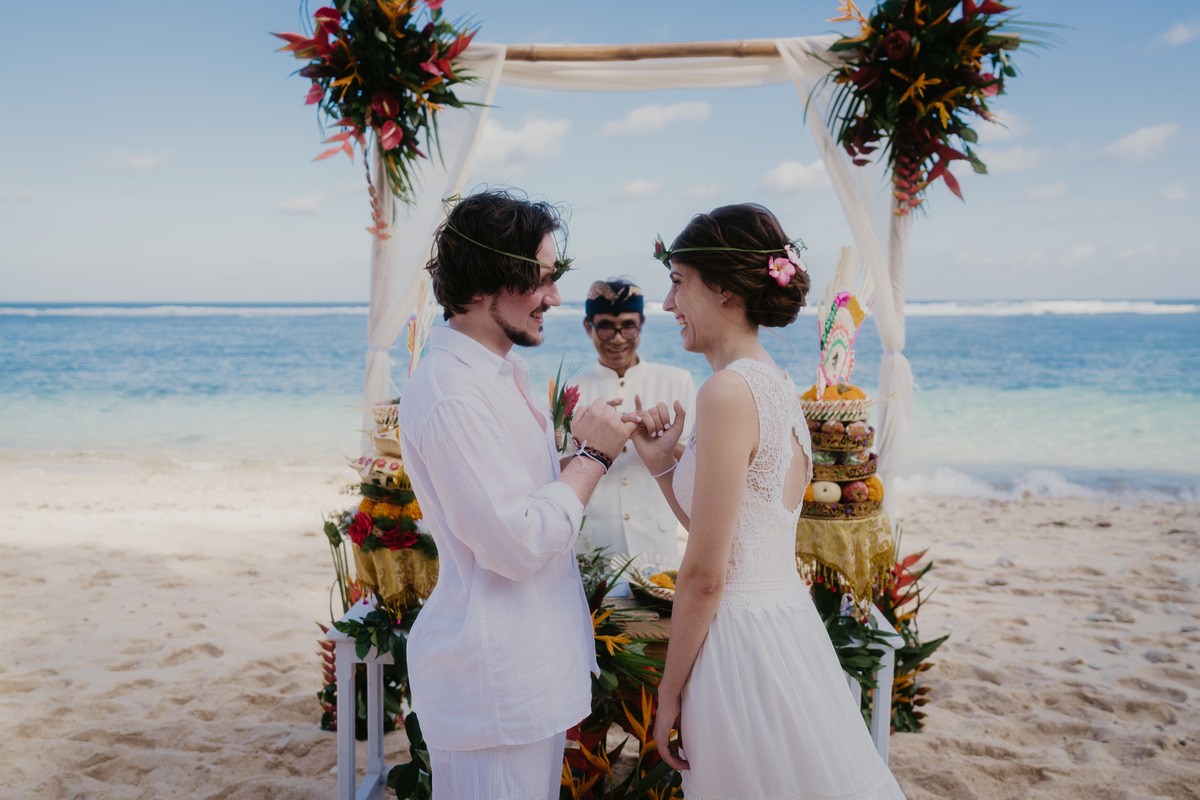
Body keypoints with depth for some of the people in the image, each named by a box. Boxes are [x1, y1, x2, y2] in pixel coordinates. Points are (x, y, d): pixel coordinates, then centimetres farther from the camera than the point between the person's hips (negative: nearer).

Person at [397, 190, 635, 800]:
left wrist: (583, 449, 2)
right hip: (491, 680, -10)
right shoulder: (449, 396, -23)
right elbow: (518, 543, -25)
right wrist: (593, 455, -15)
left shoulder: (505, 370, 9)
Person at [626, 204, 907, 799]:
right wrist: (661, 466, 5)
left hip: (741, 634, -9)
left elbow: (704, 575, -18)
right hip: (786, 616, 9)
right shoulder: (777, 384, 8)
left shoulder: (730, 391, -20)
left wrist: (669, 693, -9)